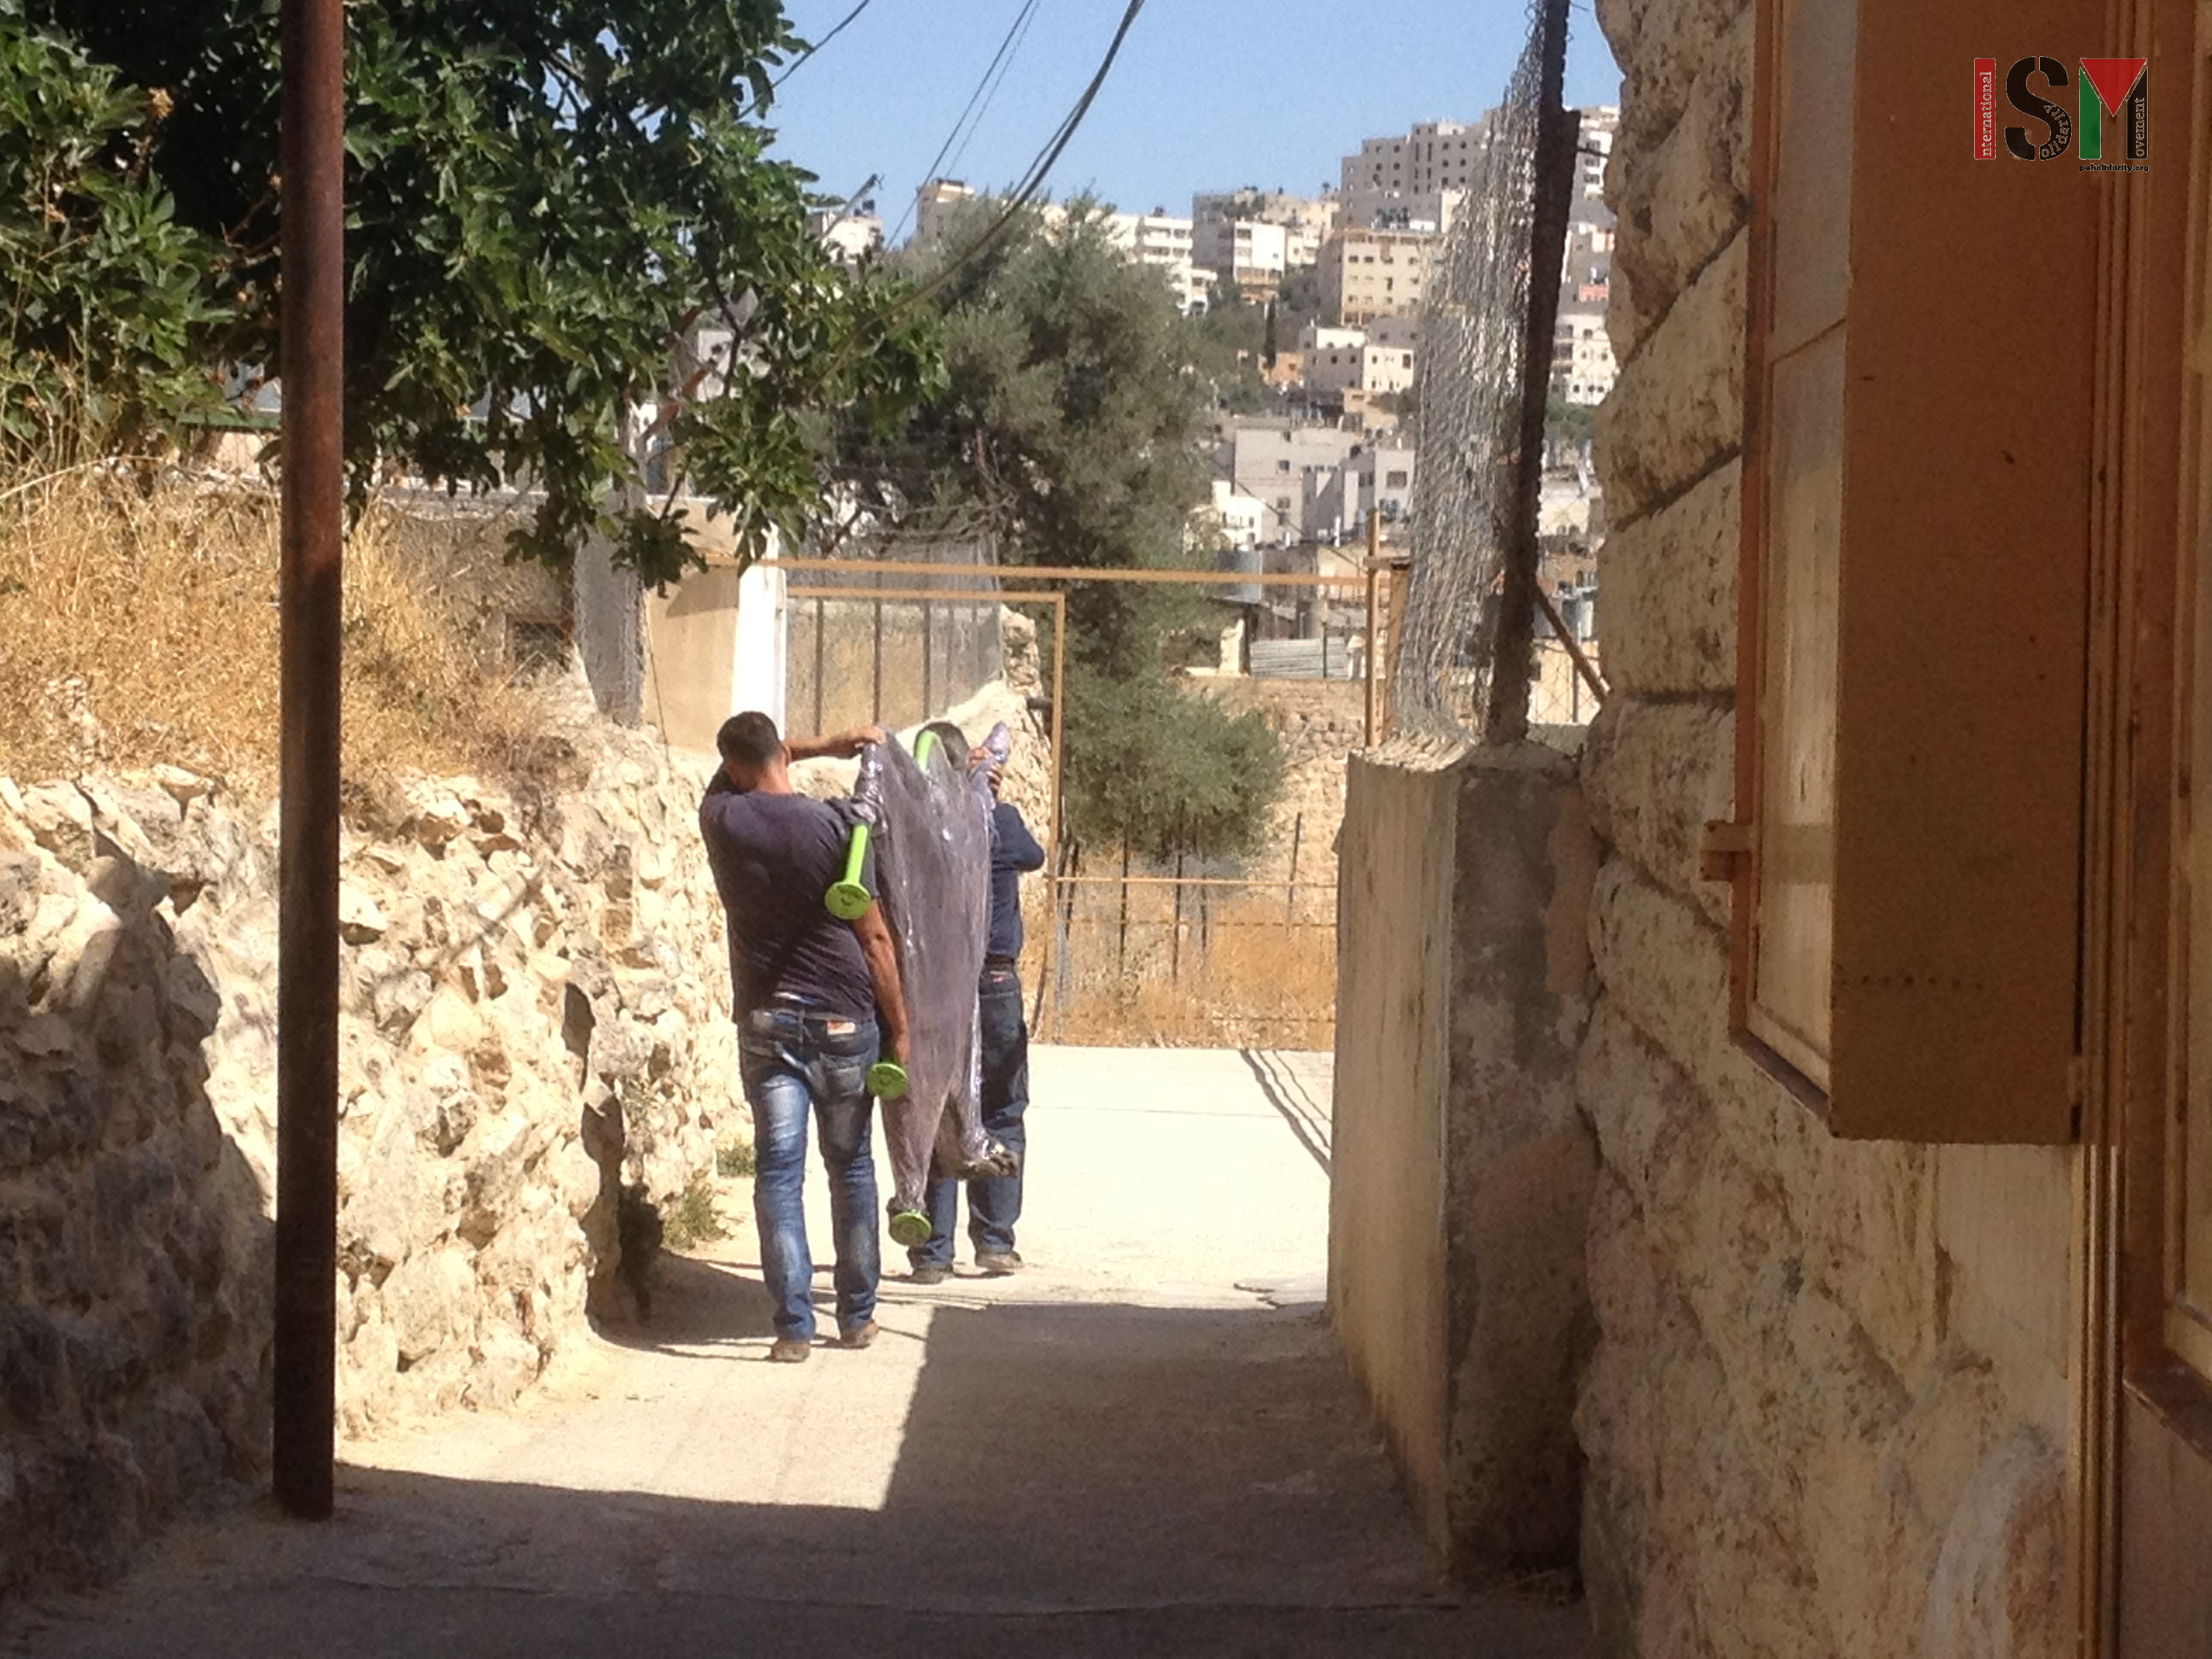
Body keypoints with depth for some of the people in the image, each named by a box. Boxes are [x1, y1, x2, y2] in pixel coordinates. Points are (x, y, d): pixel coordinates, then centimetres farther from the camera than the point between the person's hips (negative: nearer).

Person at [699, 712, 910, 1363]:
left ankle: (794, 1324, -8)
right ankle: (857, 1316, 19)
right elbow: (874, 938, -6)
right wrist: (899, 1027, 1)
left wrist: (824, 745, 24)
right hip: (844, 1018, -1)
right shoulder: (837, 826, -9)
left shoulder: (723, 819, -2)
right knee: (852, 1167, 12)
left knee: (778, 1171, 0)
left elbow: (729, 779, 24)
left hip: (766, 1021, 1)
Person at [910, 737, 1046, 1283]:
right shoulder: (1000, 820, -5)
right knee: (1001, 1116, 12)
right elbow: (1034, 858, 16)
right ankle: (995, 1240, 10)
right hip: (995, 982, -1)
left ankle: (932, 1252, 4)